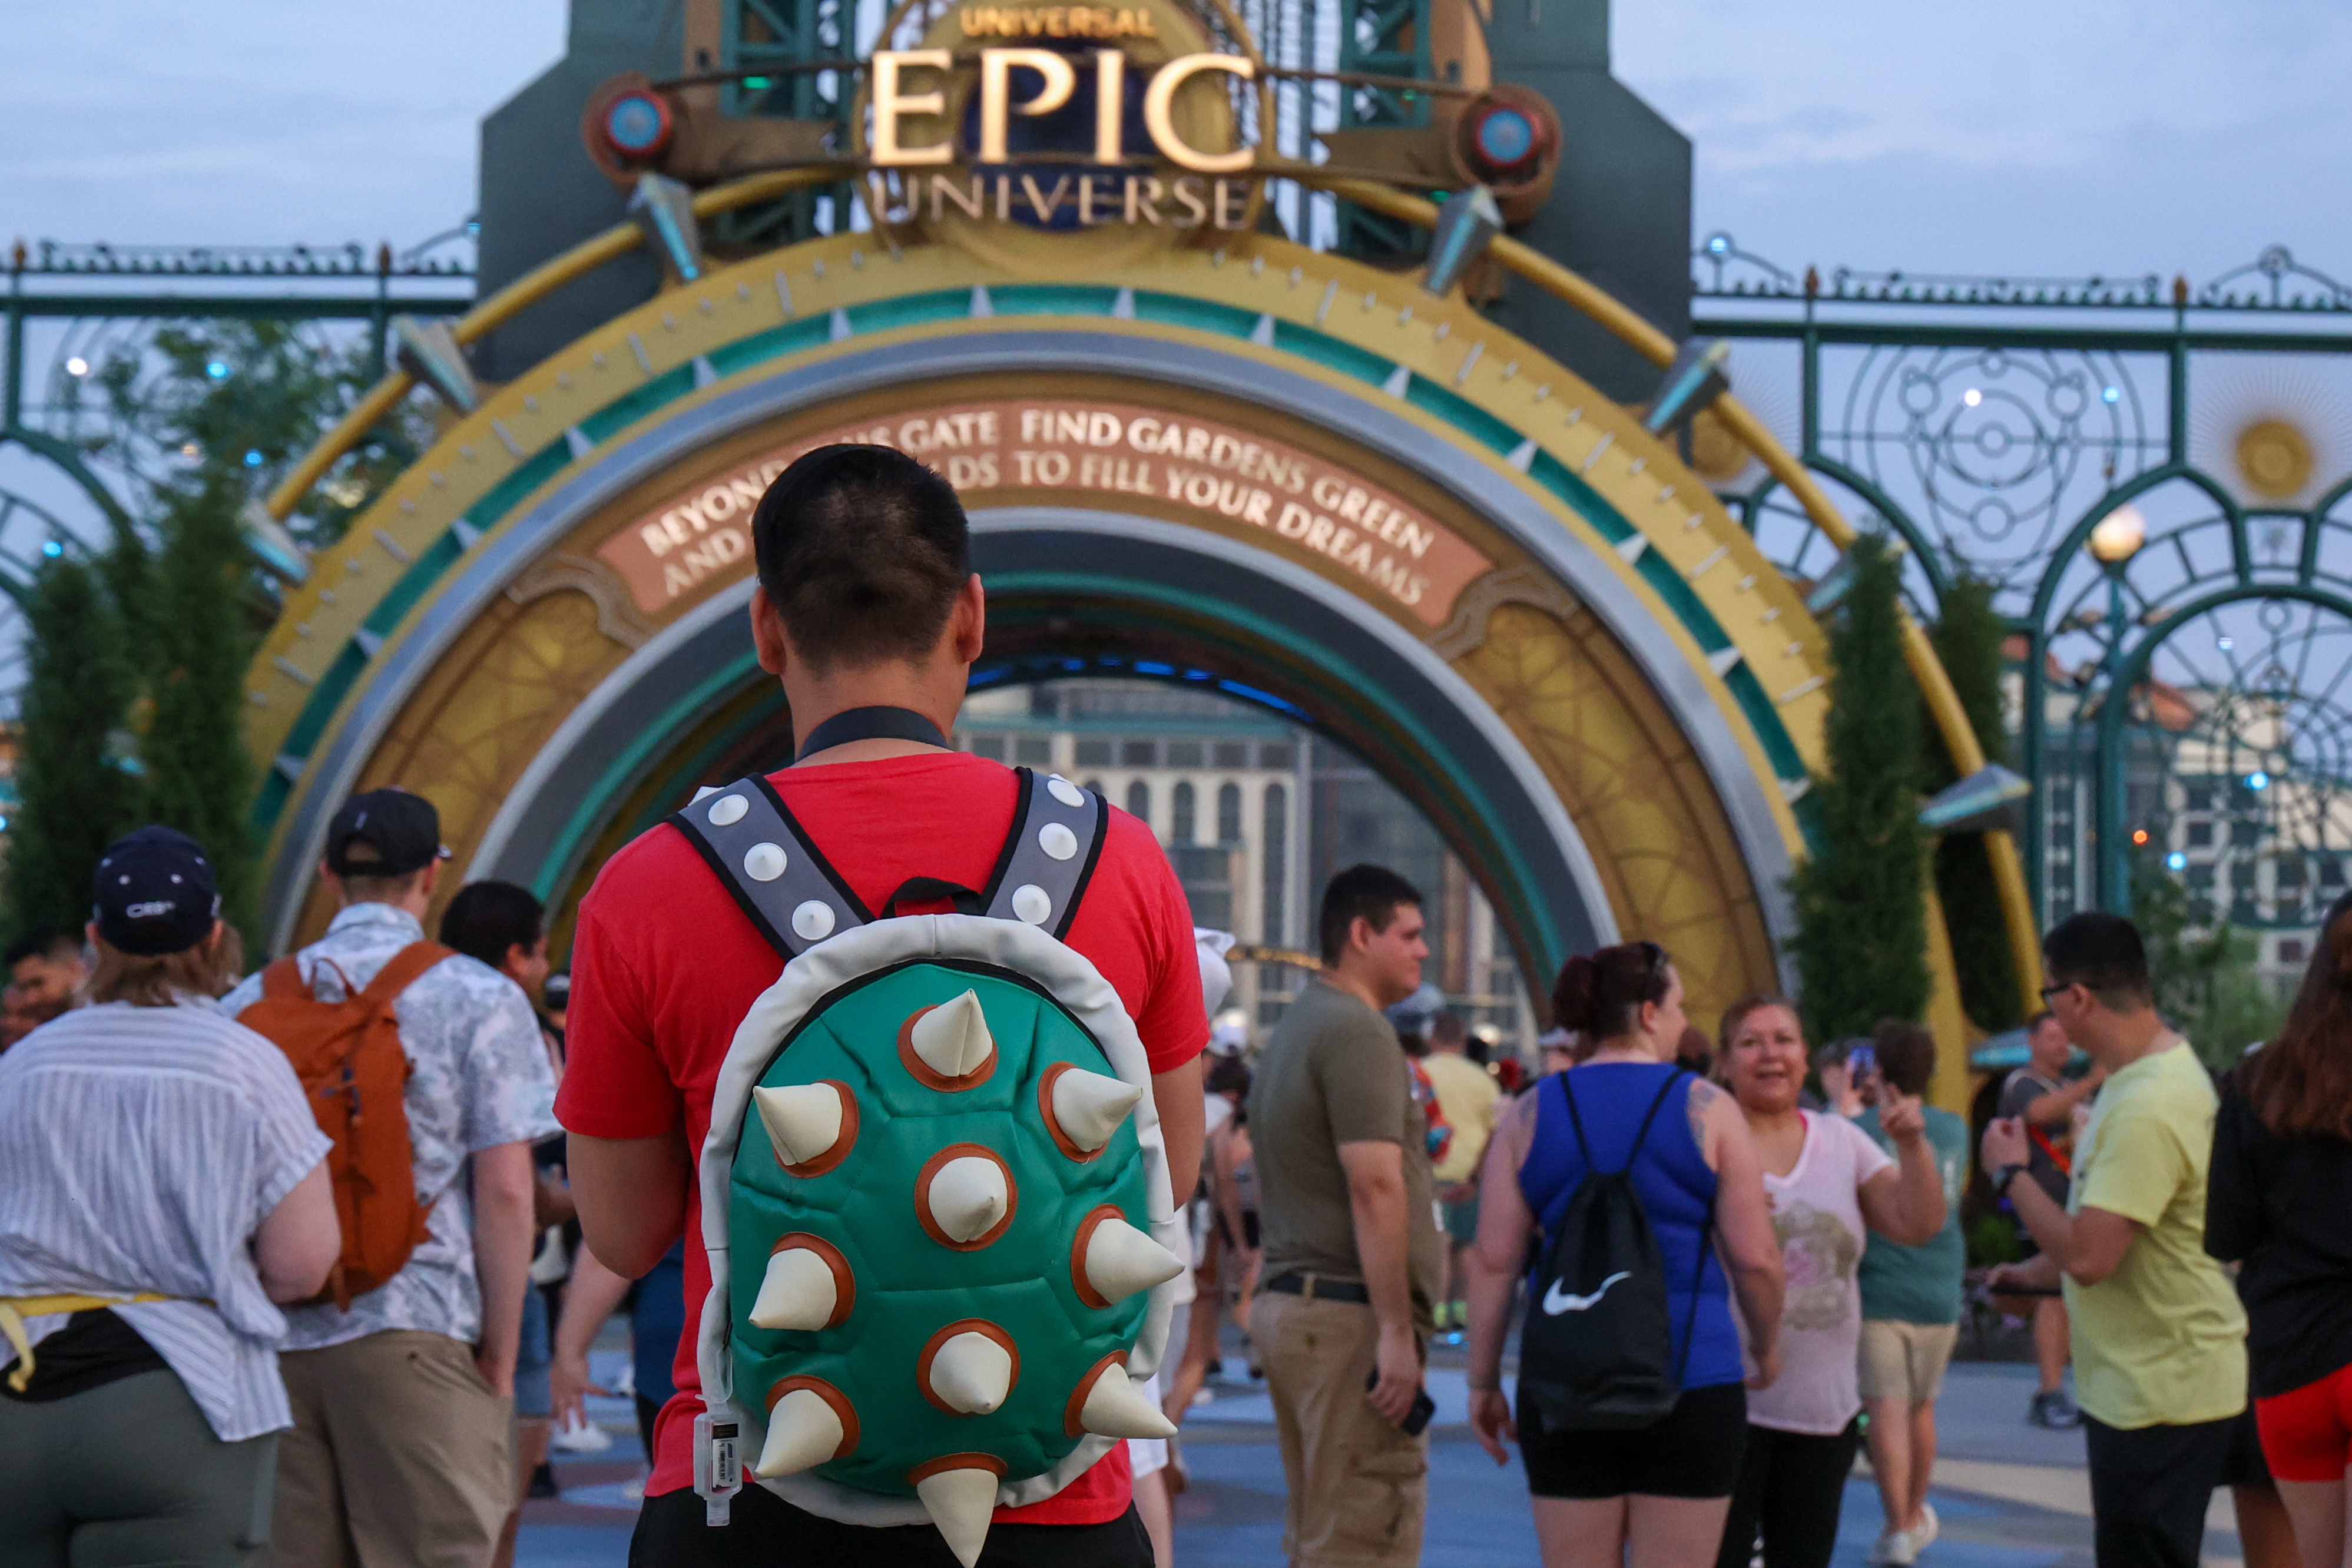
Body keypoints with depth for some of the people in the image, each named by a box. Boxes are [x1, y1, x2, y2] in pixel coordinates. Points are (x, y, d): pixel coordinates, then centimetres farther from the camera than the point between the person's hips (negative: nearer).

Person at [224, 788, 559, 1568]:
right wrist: (499, 1357, -1)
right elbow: (504, 1190, -6)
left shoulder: (251, 1001, 13)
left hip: (271, 1336, 4)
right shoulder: (478, 998, 1)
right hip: (412, 1331, -4)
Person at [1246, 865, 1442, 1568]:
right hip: (1348, 1312, -10)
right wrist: (1397, 1331, -21)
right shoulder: (1357, 1031, -12)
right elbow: (1374, 1186, -19)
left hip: (1284, 1300, 10)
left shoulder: (1297, 1026, 20)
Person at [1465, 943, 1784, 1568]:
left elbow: (1494, 1261, 0)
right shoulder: (1708, 1110, -3)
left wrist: (1484, 1382, 7)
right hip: (1691, 1385, -2)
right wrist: (1768, 1345, 14)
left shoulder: (1530, 1114, 4)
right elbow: (1756, 1258, -4)